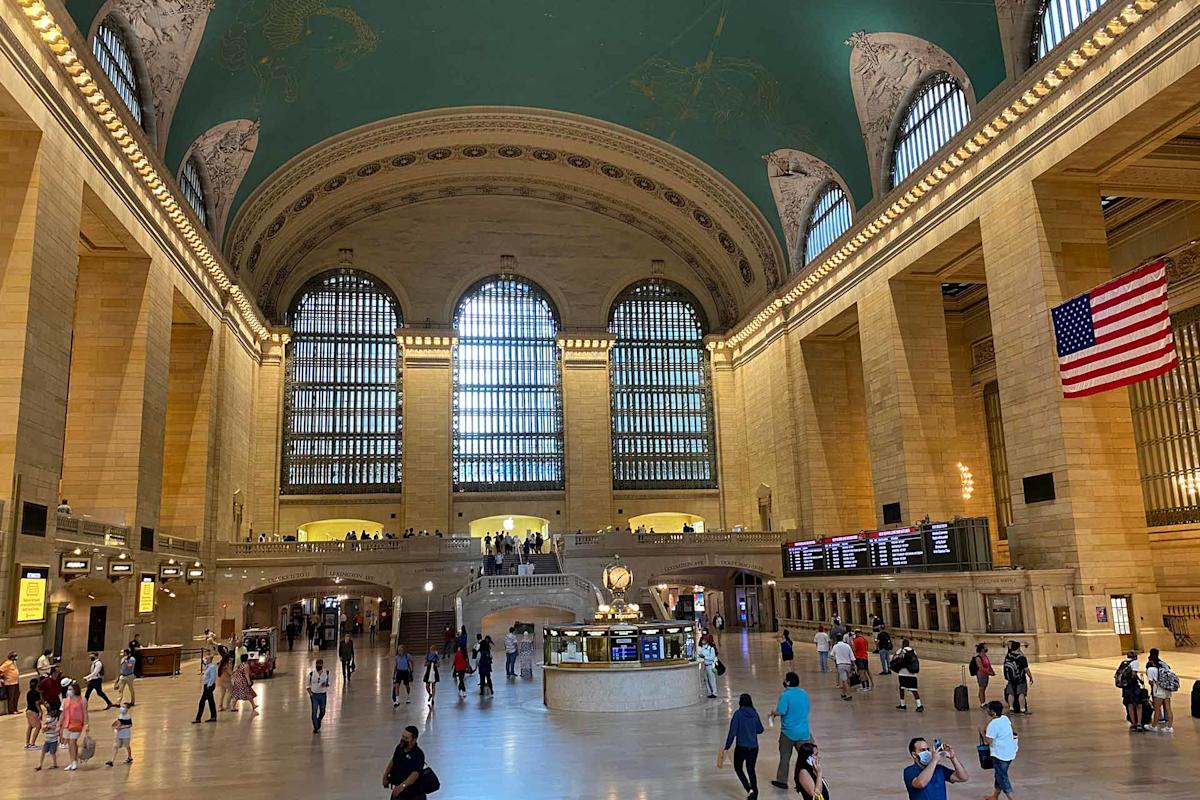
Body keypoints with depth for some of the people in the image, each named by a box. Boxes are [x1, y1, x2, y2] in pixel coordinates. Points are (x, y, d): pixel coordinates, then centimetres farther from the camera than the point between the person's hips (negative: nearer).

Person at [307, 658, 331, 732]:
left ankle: (318, 723, 40)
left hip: (323, 695, 2)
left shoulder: (326, 672, -6)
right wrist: (310, 692, -12)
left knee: (322, 712, 13)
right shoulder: (311, 673, -8)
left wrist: (326, 684, -16)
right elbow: (308, 684, 2)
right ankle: (315, 727, 17)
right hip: (314, 695, -2)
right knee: (314, 712, -1)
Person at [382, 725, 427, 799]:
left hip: (413, 793, -6)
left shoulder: (418, 755, -24)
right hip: (398, 790, 6)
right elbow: (393, 761, 17)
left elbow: (415, 774, -36)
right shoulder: (399, 747, -2)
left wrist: (402, 786, -49)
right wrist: (386, 775, 3)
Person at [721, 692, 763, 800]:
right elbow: (760, 730, 10)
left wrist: (726, 747, -10)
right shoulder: (755, 714, 0)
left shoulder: (738, 714, -13)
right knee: (751, 769, 18)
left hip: (741, 747, -4)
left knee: (738, 768, 15)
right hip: (754, 747, 4)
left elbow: (732, 732, -15)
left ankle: (749, 790, -2)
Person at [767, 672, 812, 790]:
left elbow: (780, 712, -22)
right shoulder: (804, 693, 2)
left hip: (788, 732, -4)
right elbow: (806, 710, 12)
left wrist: (773, 713, -1)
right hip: (803, 732, 4)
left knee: (785, 757, 11)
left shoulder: (785, 695, -18)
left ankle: (782, 781, 21)